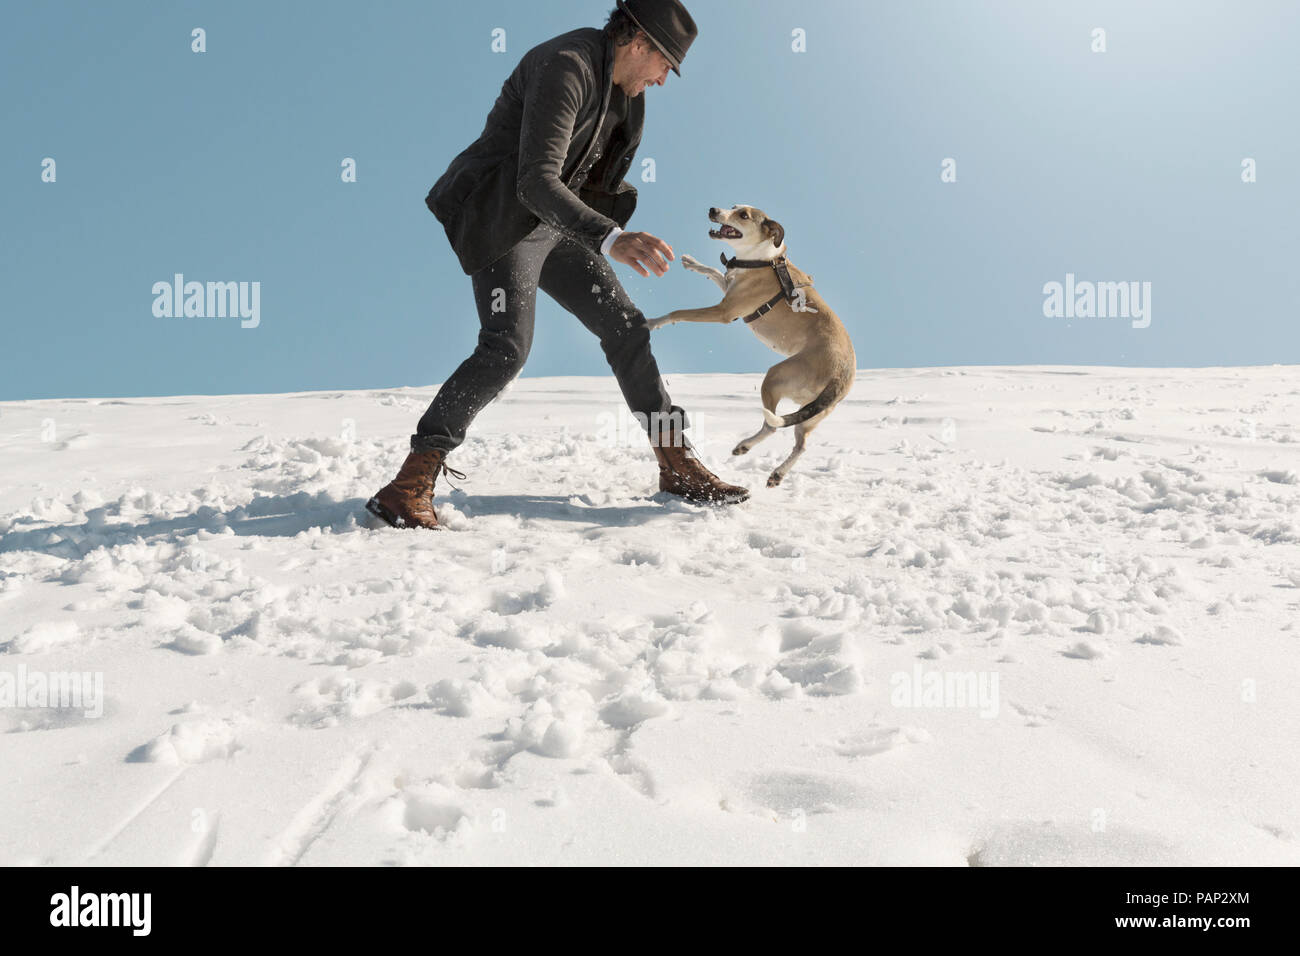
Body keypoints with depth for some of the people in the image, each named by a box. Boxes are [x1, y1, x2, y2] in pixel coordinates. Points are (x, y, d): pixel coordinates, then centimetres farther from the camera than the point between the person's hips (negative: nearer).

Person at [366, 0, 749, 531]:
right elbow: (536, 181, -34)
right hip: (504, 218, -9)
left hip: (556, 223, 9)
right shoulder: (565, 68, -22)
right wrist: (611, 239, -46)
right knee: (506, 347, -24)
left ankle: (678, 465, 13)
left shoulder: (619, 84, 8)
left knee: (626, 328, 4)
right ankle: (409, 485, -21)